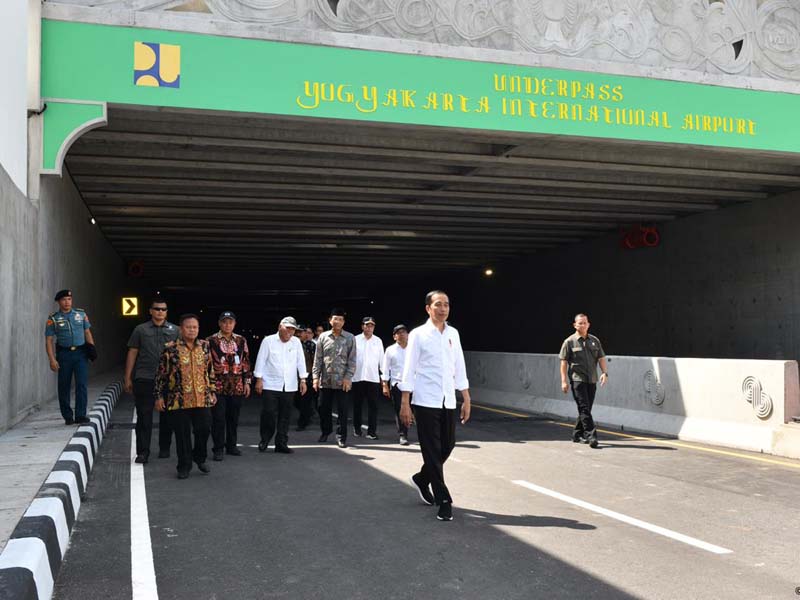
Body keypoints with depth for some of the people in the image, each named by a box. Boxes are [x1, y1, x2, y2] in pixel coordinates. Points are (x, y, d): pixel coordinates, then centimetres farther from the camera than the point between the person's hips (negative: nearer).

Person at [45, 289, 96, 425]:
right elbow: (49, 340, 0)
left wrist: (92, 348, 3)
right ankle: (67, 417, 15)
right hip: (64, 354, -1)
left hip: (81, 353, 1)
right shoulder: (53, 319, 2)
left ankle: (80, 415, -7)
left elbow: (87, 332, 16)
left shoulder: (81, 314, 9)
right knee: (64, 386, 4)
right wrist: (52, 359, -8)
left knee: (82, 384, -8)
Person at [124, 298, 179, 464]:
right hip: (144, 379, -1)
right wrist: (128, 378, 3)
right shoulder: (140, 330, 7)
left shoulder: (174, 330, 8)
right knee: (143, 417, -2)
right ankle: (142, 452, 3)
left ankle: (164, 448, 23)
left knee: (166, 416, 9)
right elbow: (132, 353, 7)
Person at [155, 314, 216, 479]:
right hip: (179, 400, -3)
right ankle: (184, 466, 17)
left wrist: (213, 391, 13)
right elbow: (161, 374, 0)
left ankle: (200, 458, 29)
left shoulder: (205, 346, 7)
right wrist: (159, 396, -2)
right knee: (182, 434, 4)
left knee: (204, 429, 4)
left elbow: (211, 371, 15)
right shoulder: (170, 349, -4)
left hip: (202, 399, 3)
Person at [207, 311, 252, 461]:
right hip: (218, 386, -3)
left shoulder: (241, 341, 9)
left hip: (237, 386, 3)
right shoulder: (211, 341, -2)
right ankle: (218, 449, 8)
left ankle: (231, 446, 23)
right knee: (218, 418, -1)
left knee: (233, 417, 11)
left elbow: (246, 362, 12)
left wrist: (247, 382, 8)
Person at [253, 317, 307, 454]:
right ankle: (264, 440, 18)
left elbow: (300, 361, 8)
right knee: (269, 414, -2)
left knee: (285, 416, 6)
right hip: (270, 385, -3)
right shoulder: (268, 341, -2)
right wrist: (259, 379, -3)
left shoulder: (296, 342, 6)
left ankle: (281, 443, 15)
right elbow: (261, 360, -1)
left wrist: (303, 380, 5)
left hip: (289, 386, 3)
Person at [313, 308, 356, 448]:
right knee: (324, 408, 10)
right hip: (325, 380, 2)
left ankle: (341, 437, 12)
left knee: (343, 410, 1)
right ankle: (325, 432, 29)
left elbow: (352, 360, -1)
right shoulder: (323, 337, 6)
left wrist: (348, 377, -9)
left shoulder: (350, 338, 0)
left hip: (342, 381, -2)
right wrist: (316, 377, 1)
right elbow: (318, 358, 7)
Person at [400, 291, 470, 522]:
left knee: (447, 446, 11)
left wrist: (466, 399, 10)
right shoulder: (418, 334, -5)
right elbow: (409, 370, -6)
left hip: (448, 401, 5)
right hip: (426, 401, -5)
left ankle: (422, 478, 35)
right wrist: (404, 403, -9)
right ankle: (444, 501, 5)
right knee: (432, 450, -1)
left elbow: (460, 368, 12)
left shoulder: (453, 333, 9)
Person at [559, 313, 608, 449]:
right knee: (584, 408, -11)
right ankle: (591, 435, -14)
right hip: (577, 379, -5)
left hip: (592, 380, 5)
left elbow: (601, 358, 12)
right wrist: (564, 381, -7)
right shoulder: (569, 342, 0)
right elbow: (564, 362, -1)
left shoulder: (595, 341, 12)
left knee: (586, 409, 9)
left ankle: (577, 435, 21)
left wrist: (605, 372, -5)